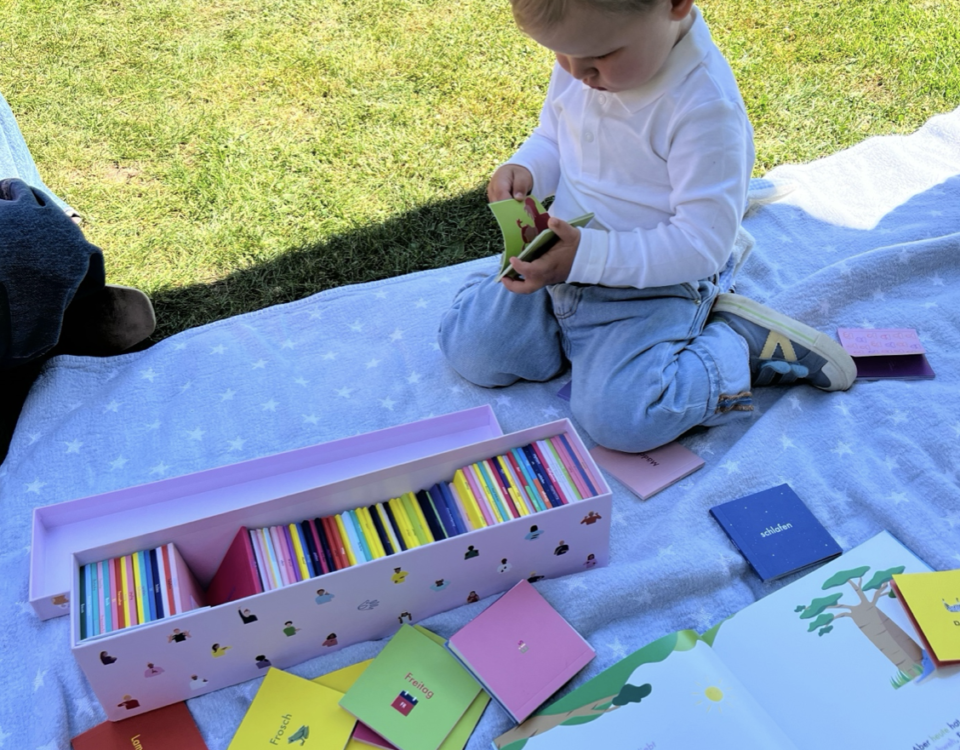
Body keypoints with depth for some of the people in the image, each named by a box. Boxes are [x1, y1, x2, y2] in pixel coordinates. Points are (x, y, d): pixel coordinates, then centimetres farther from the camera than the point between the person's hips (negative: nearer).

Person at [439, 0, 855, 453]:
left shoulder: (706, 107, -26)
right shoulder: (580, 58, -5)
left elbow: (701, 242, -25)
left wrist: (587, 256, -33)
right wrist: (525, 169, -13)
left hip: (655, 284, -7)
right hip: (562, 257, 7)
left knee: (617, 417, -25)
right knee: (467, 345, -1)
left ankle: (740, 345, -3)